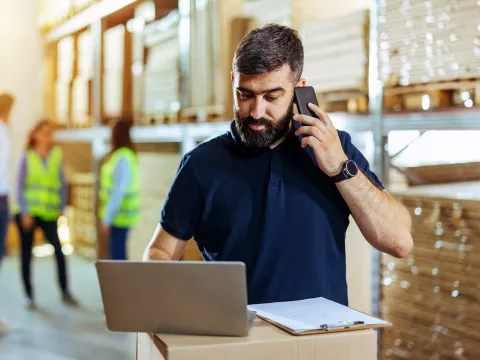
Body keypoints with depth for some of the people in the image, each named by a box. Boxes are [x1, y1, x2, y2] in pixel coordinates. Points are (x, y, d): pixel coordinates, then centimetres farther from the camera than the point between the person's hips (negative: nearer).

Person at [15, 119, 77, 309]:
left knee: (59, 250, -14)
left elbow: (62, 184, 10)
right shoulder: (27, 157, 0)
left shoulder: (57, 155, 4)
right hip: (28, 213, -1)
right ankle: (29, 295, 16)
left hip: (49, 214, 1)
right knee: (27, 254, 6)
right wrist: (25, 211, -7)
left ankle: (65, 292, -5)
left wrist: (61, 207, 5)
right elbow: (20, 186, 0)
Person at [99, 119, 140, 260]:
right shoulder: (128, 154, 13)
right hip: (120, 215, 10)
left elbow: (118, 191, -21)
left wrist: (107, 218, -18)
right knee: (118, 255, 15)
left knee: (117, 255, -8)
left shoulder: (122, 157, -16)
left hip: (119, 217, -10)